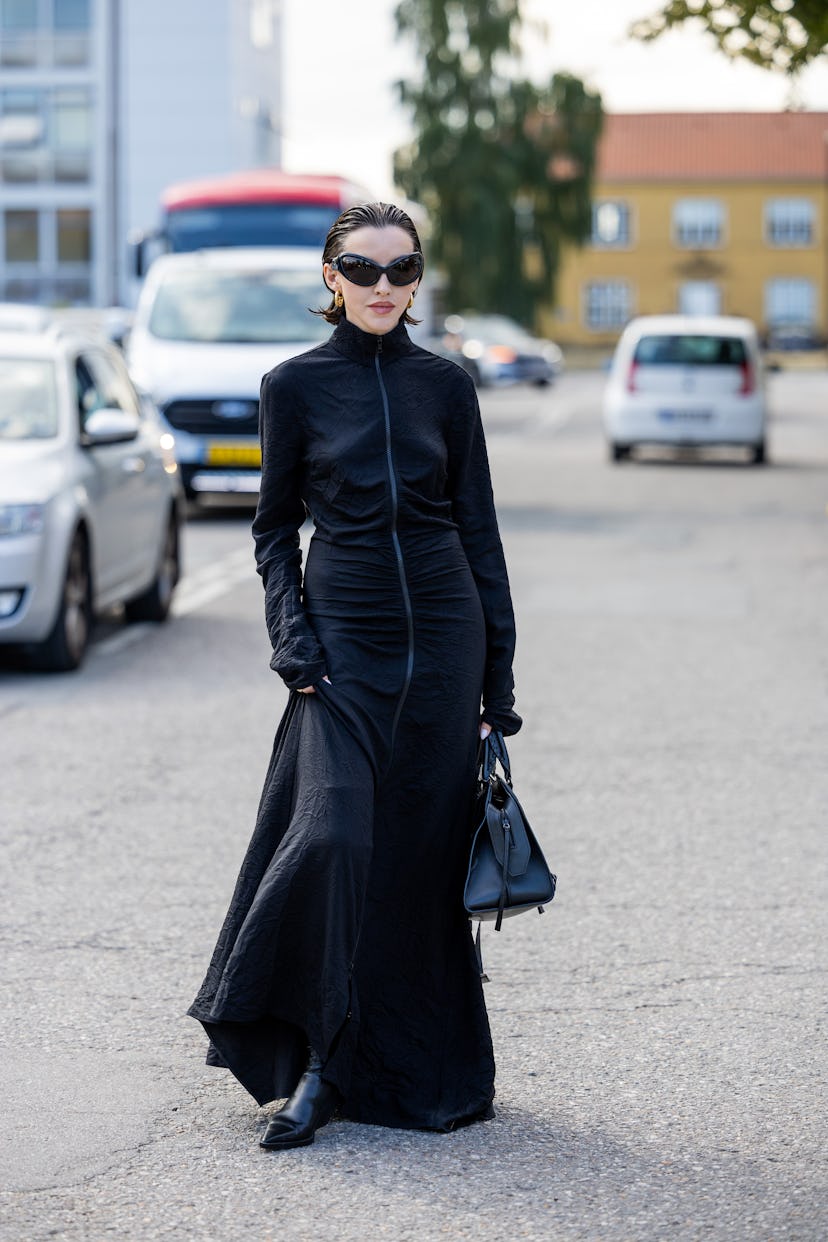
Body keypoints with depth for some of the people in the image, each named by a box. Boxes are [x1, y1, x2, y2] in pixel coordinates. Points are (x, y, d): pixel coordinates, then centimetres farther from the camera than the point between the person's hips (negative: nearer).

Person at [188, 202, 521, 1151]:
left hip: (442, 642, 2)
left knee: (423, 855, 3)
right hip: (343, 642, -1)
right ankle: (318, 1061, -1)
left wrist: (499, 673, 4)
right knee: (332, 836, -14)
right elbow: (275, 528, 7)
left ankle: (418, 1070, 15)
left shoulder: (445, 386, 5)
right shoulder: (296, 386, 2)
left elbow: (478, 530, 8)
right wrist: (294, 643, -7)